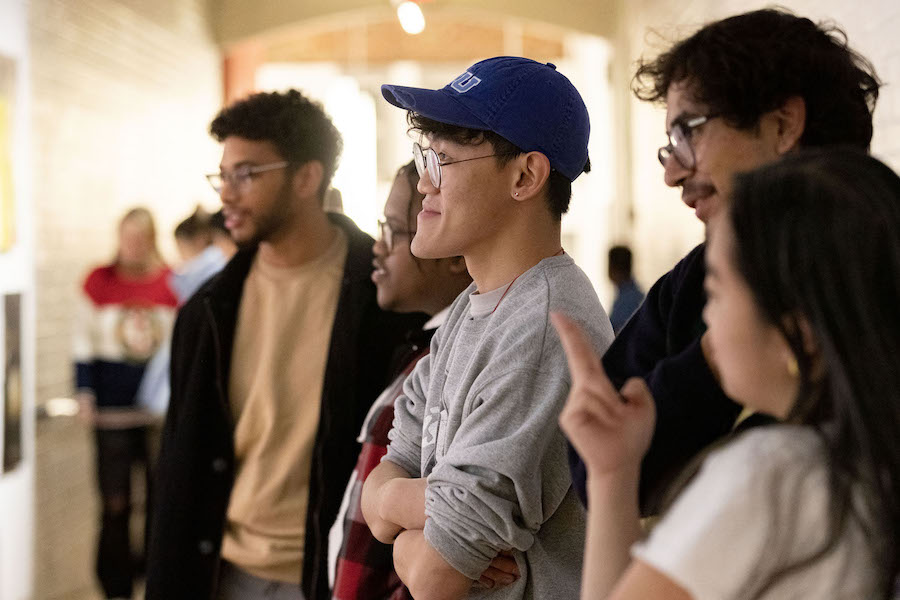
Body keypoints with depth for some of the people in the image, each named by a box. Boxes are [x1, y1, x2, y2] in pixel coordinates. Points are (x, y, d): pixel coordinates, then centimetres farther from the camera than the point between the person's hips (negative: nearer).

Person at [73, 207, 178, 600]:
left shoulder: (172, 284, 2)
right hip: (113, 411, -1)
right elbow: (85, 343, 6)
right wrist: (85, 394, -1)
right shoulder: (98, 282, 2)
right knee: (115, 504, 1)